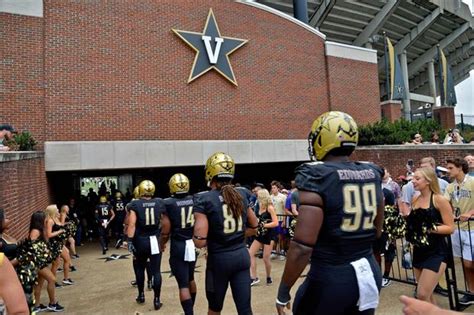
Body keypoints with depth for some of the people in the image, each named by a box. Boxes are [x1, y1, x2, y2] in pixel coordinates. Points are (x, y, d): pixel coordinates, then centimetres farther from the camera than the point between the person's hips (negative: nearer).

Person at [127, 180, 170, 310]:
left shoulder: (135, 204, -8)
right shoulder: (160, 203, -2)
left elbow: (132, 224, -15)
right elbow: (166, 223, 1)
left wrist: (130, 240, -12)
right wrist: (164, 237, 14)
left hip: (140, 241, 0)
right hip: (155, 241, 0)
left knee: (140, 268, 21)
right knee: (156, 271, 6)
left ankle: (141, 295, 32)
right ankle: (157, 300, 10)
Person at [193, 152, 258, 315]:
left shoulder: (204, 199, -14)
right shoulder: (241, 196, 3)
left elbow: (200, 242, -19)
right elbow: (254, 227, 14)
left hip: (219, 259, -3)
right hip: (242, 256, 4)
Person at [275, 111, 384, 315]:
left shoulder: (316, 177, -18)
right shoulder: (373, 174, 2)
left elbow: (303, 246, -21)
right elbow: (377, 231, 14)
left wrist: (283, 291, -10)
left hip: (330, 277, -6)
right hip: (370, 272, 7)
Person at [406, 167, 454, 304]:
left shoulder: (439, 200, -12)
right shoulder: (415, 199, 6)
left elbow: (450, 228, -13)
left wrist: (431, 228, -26)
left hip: (436, 252, -6)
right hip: (419, 251, 7)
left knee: (422, 295, -10)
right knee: (427, 294, 16)